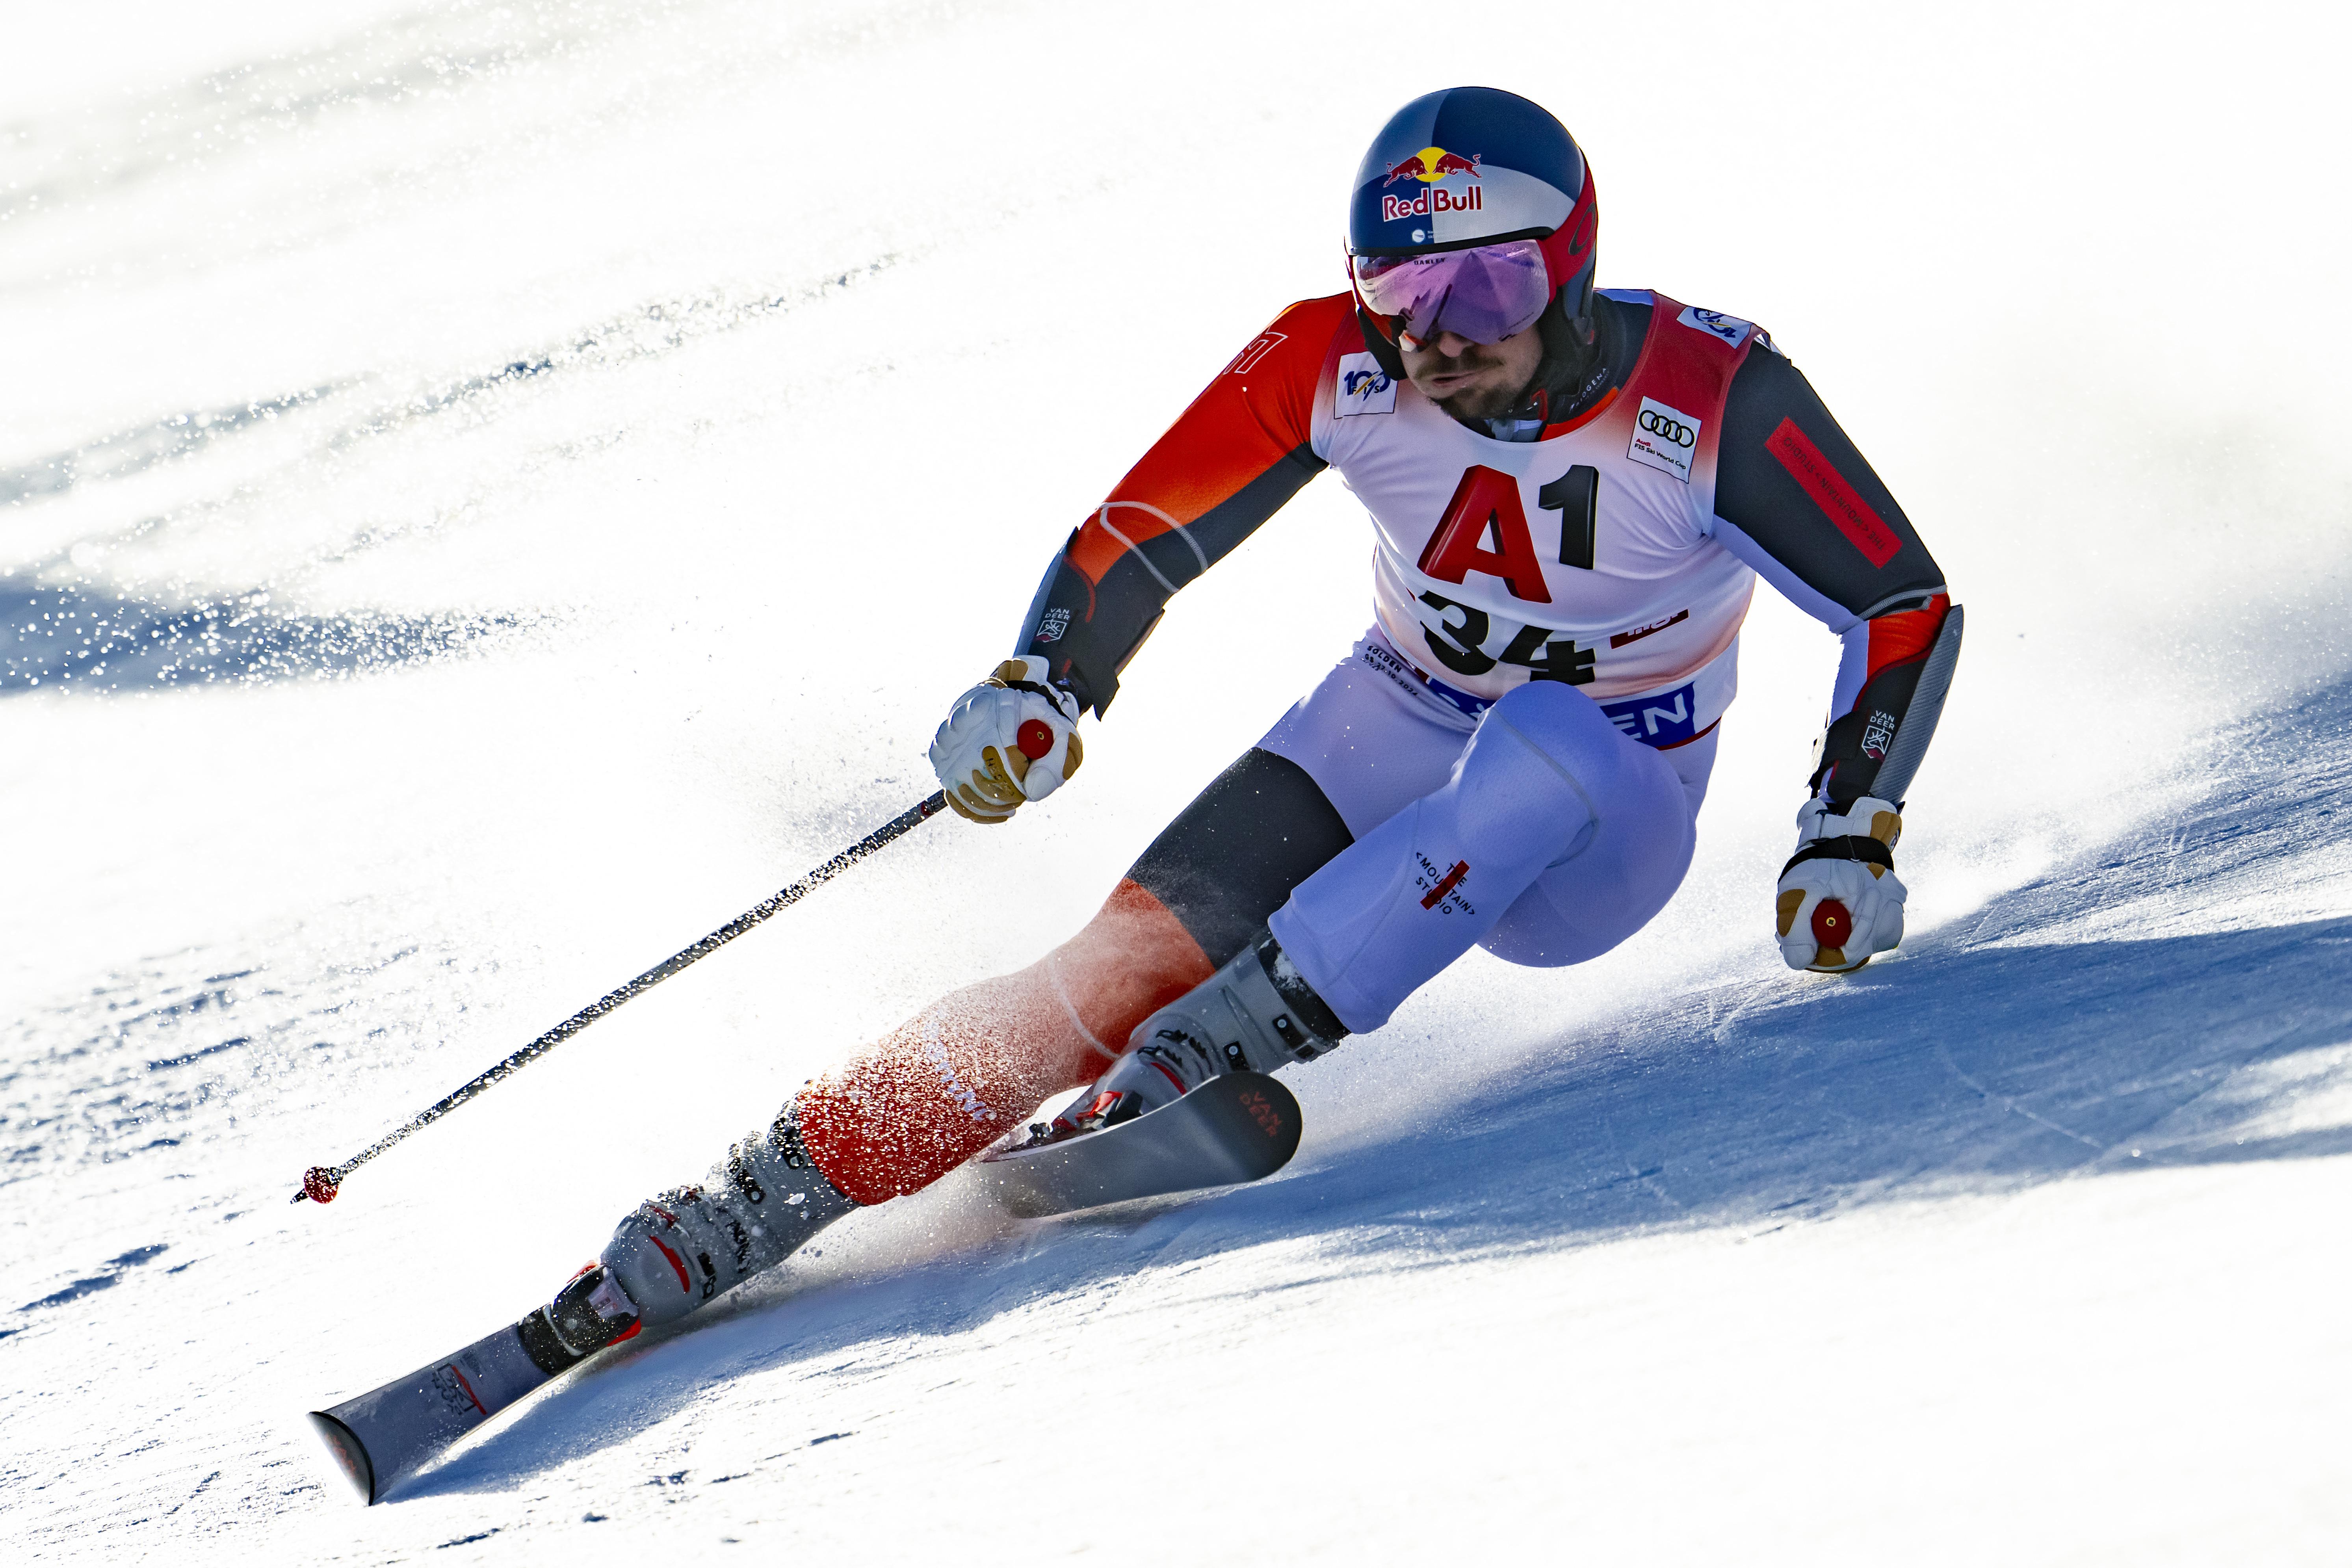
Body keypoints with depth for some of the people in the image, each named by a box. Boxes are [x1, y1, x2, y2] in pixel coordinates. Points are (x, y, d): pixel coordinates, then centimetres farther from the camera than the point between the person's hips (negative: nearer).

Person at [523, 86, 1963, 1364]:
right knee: (1139, 956, -21)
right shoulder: (1339, 362, -17)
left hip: (1604, 827, -2)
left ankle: (1200, 1055, -37)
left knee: (1544, 747, -39)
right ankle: (754, 1205, -18)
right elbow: (1145, 530, -8)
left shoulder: (1710, 394, -23)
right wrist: (1039, 689, -25)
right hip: (1398, 730, 2)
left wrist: (1848, 841, -22)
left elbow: (1906, 608, -14)